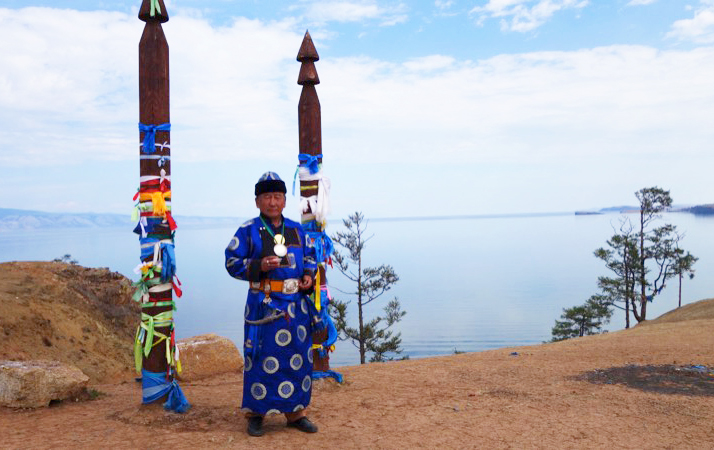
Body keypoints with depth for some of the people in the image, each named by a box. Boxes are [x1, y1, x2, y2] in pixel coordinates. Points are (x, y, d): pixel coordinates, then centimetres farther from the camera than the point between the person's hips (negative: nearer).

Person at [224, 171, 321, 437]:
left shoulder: (297, 230, 12)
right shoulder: (248, 231, -2)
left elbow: (309, 256, 23)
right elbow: (232, 262, -4)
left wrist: (309, 275, 3)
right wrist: (258, 266, -19)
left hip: (297, 305, 5)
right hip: (263, 305, -4)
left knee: (299, 358, 10)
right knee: (261, 359, 0)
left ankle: (295, 412, 24)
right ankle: (256, 414, 16)